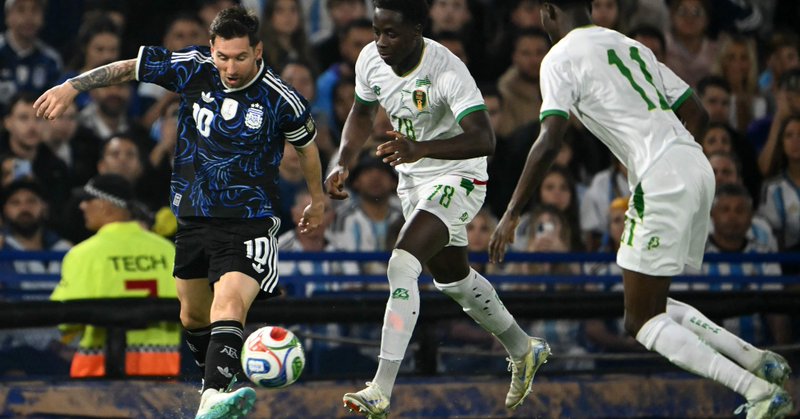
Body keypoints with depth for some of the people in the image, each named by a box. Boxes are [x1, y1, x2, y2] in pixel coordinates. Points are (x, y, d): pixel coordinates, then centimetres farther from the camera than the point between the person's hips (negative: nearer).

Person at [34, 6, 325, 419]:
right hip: (193, 216, 5)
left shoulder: (281, 99, -10)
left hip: (248, 221, -5)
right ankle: (219, 375, 45)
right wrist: (72, 86, -2)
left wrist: (317, 200, 22)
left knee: (229, 306, -27)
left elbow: (306, 145, 9)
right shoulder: (193, 68, -5)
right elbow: (127, 68, 5)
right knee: (193, 316, 18)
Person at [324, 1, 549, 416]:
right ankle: (523, 350, 47)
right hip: (413, 179, 8)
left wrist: (422, 148, -55)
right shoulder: (370, 60, -9)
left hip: (456, 179, -8)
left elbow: (483, 139, -41)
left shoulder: (446, 71, -30)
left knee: (402, 265, -26)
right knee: (452, 278, 23)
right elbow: (362, 113, 13)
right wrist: (343, 162, -3)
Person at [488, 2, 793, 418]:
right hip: (698, 169, 8)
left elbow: (549, 142, -11)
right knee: (653, 304, 22)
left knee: (642, 321, -1)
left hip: (660, 180, -8)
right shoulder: (631, 47, 23)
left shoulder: (561, 58, 0)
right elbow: (696, 112, 24)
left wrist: (511, 214, -7)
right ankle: (758, 361, 8)